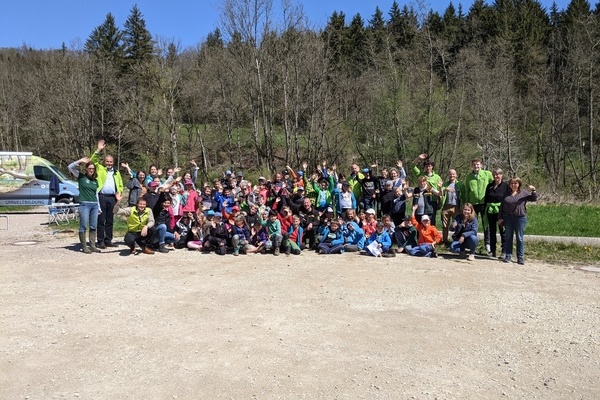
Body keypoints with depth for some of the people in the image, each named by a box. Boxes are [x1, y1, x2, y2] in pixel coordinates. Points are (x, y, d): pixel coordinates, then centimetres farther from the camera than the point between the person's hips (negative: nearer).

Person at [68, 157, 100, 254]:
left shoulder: (95, 181, 15)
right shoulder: (81, 177, 3)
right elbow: (70, 167, -8)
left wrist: (99, 207, 17)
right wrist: (80, 161, -14)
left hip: (94, 205, 5)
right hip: (84, 204, -5)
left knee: (93, 227, 7)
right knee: (84, 227, -3)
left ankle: (93, 246, 13)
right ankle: (84, 247, 2)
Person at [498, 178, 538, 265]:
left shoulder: (524, 193, 4)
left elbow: (534, 199, 3)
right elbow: (501, 207, 10)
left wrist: (533, 191, -15)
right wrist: (500, 217, 4)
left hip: (520, 218, -2)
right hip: (508, 218, 2)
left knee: (520, 238, 2)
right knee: (508, 237, 8)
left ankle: (520, 258, 8)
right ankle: (508, 256, 16)